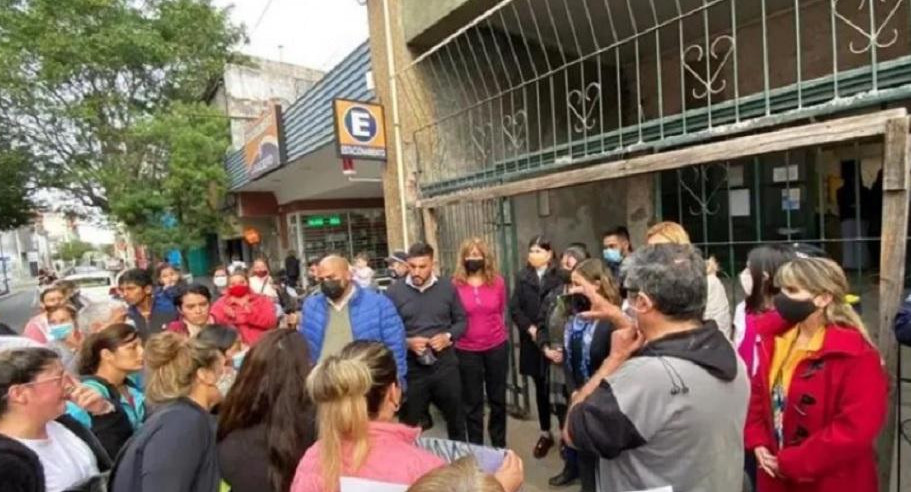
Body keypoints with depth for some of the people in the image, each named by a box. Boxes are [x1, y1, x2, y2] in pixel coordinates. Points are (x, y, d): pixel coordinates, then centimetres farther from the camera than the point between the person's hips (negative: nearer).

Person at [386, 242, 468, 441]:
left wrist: (448, 337, -12)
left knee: (455, 417, 21)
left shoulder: (448, 287, -1)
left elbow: (461, 321, 6)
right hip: (411, 368, -2)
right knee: (409, 423, 15)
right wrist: (407, 342, -19)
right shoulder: (394, 292, -7)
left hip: (445, 364, 2)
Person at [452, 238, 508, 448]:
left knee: (498, 398, 17)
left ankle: (500, 445, 37)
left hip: (497, 347, 3)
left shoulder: (497, 281, -3)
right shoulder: (455, 284, -12)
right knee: (472, 402, 11)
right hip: (467, 350, -2)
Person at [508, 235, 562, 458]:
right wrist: (530, 328, -10)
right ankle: (545, 433, 28)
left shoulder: (559, 277, -5)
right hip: (532, 341, 3)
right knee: (541, 387, 13)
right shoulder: (523, 277, 6)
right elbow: (514, 308, 2)